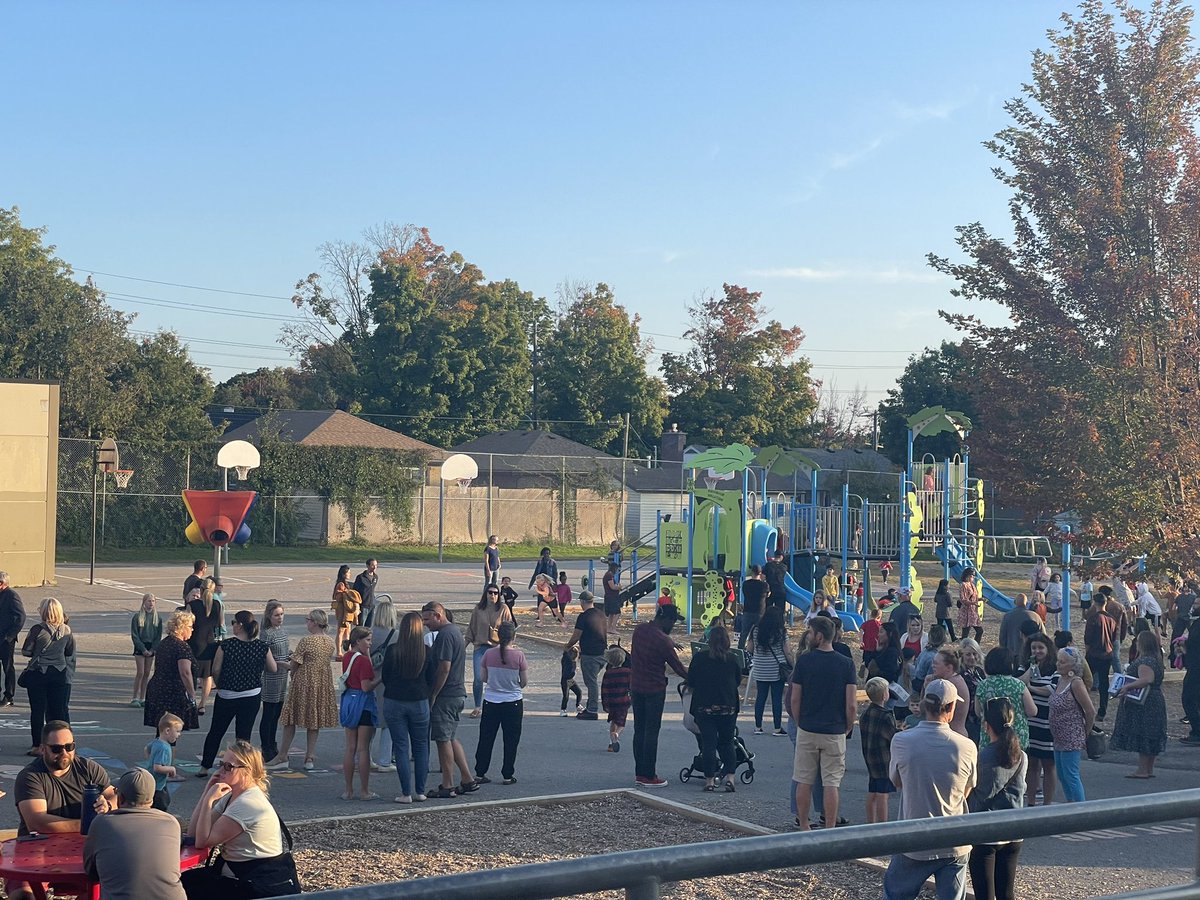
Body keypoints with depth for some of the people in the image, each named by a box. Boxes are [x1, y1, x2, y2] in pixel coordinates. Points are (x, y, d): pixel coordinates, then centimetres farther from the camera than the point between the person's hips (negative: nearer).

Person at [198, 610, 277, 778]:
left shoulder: (226, 645, -13)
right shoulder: (262, 647, -8)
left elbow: (215, 670, -9)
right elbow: (273, 669, 2)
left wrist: (220, 685, 9)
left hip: (226, 695, -1)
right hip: (252, 697, 1)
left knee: (215, 732, 16)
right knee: (244, 734, 8)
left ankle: (204, 767, 25)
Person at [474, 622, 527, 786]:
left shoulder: (489, 654, -8)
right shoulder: (518, 656, -14)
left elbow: (484, 678, 1)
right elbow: (524, 681, -6)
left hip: (491, 701, 2)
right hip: (513, 702, -2)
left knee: (486, 738, 12)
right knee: (511, 740, 9)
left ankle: (480, 774, 14)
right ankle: (507, 775, 11)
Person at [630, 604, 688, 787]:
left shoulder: (639, 629, 3)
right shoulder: (663, 640, -19)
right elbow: (678, 667, -13)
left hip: (635, 687, 7)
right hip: (654, 690, -7)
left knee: (639, 730, 12)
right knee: (651, 732, -1)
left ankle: (639, 773, 16)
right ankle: (649, 777, 2)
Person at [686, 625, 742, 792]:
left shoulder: (699, 658, -4)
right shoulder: (732, 660, -1)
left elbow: (690, 682, 3)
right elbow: (738, 681, 11)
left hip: (704, 708, -1)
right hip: (728, 708, 1)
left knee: (708, 743, 4)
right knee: (727, 743, 12)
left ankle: (710, 780, 3)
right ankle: (729, 777, 2)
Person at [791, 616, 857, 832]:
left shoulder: (803, 661, -5)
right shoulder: (846, 664, -4)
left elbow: (795, 699, -2)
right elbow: (852, 704, -6)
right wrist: (848, 728, 10)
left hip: (807, 731, 0)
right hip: (835, 732, 0)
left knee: (804, 781, 10)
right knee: (831, 783, 4)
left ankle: (804, 826, 18)